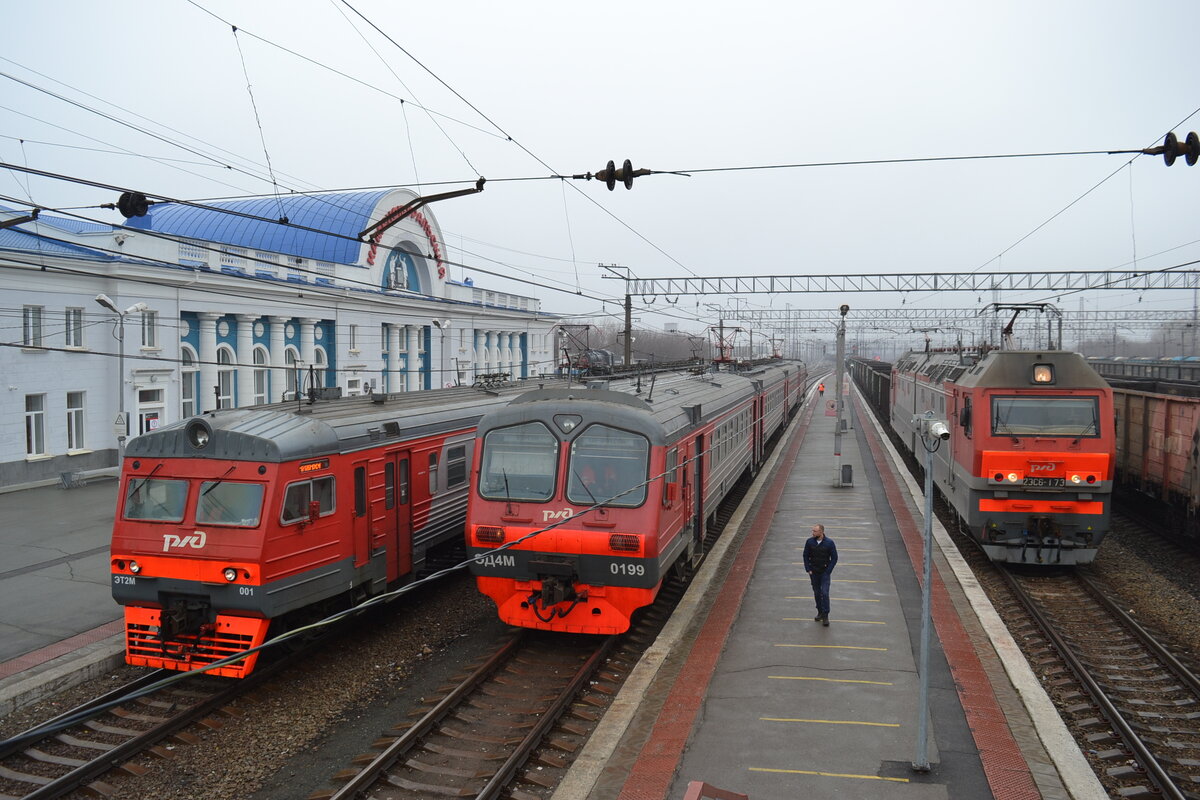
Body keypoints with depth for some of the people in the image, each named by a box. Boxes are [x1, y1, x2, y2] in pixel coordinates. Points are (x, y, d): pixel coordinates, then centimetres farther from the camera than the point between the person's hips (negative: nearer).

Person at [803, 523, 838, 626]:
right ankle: (820, 612, 26)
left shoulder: (829, 543, -11)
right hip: (813, 572, 3)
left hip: (825, 572, -3)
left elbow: (834, 558, -3)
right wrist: (808, 569, -1)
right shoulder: (810, 542, -5)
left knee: (825, 593, -10)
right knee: (816, 593, 11)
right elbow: (806, 556, 6)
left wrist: (828, 571, -8)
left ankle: (825, 615, -2)